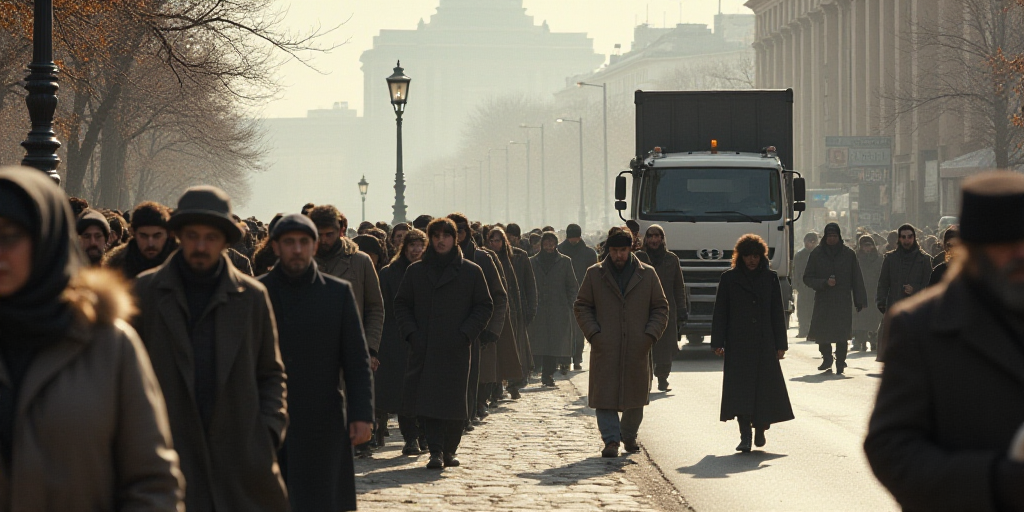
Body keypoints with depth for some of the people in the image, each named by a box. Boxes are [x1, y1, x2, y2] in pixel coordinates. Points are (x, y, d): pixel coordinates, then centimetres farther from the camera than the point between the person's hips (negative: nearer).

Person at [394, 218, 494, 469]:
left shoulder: (471, 272, 5)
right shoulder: (415, 271, 9)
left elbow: (484, 306, 7)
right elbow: (402, 304, 13)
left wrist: (466, 333, -6)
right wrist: (410, 332, -3)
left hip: (457, 350, 0)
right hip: (425, 349, 0)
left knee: (455, 403, 0)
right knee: (429, 401, -10)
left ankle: (449, 450, 12)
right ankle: (436, 451, -11)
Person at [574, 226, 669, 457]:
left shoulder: (648, 275, 6)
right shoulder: (594, 274, 5)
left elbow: (660, 308, 10)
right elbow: (582, 307, 8)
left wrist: (650, 334, -3)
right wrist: (593, 333, -5)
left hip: (638, 350, 1)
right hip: (605, 349, -1)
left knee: (636, 395, 10)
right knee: (605, 395, -8)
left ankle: (629, 436, 29)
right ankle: (611, 440, -6)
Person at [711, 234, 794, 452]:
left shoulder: (770, 278, 8)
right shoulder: (729, 279, 4)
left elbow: (777, 313, 8)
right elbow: (720, 312, 4)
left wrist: (780, 344, 3)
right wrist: (718, 343, -3)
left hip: (764, 343, 1)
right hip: (738, 344, -1)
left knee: (765, 387, 1)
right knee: (740, 388, -8)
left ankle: (760, 429, 22)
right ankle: (745, 436, -6)